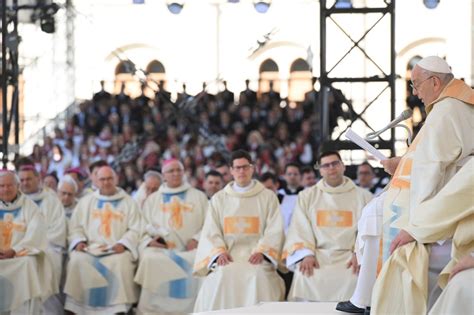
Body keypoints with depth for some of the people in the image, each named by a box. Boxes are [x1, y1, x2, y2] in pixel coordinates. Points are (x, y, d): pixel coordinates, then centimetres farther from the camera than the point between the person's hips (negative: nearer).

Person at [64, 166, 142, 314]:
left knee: (120, 262, -36)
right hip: (90, 247, 2)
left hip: (117, 250, -2)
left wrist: (123, 243, -13)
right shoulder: (85, 201, 19)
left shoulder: (129, 202, 13)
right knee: (77, 260, -30)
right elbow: (75, 226, 16)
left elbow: (135, 229, 5)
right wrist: (79, 241, -5)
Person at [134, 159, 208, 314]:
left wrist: (196, 239, -7)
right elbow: (144, 226, 16)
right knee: (150, 260, -33)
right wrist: (149, 241, -5)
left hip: (190, 248, -1)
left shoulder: (198, 196, 18)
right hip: (160, 248, 1)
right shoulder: (153, 199, 22)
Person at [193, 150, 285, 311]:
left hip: (257, 256, -1)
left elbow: (275, 231, 5)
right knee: (223, 276, -31)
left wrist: (261, 251, -13)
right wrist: (219, 252, -10)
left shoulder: (268, 197, 14)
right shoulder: (219, 199, 18)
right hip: (228, 256, 1)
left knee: (258, 276, -34)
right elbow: (211, 232, 9)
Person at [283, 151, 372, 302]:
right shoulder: (307, 196, 18)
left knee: (355, 277, -33)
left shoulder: (363, 196, 15)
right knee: (305, 277, -31)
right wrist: (306, 254, -11)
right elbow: (299, 229, 7)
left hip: (349, 255, -1)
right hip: (317, 255, 1)